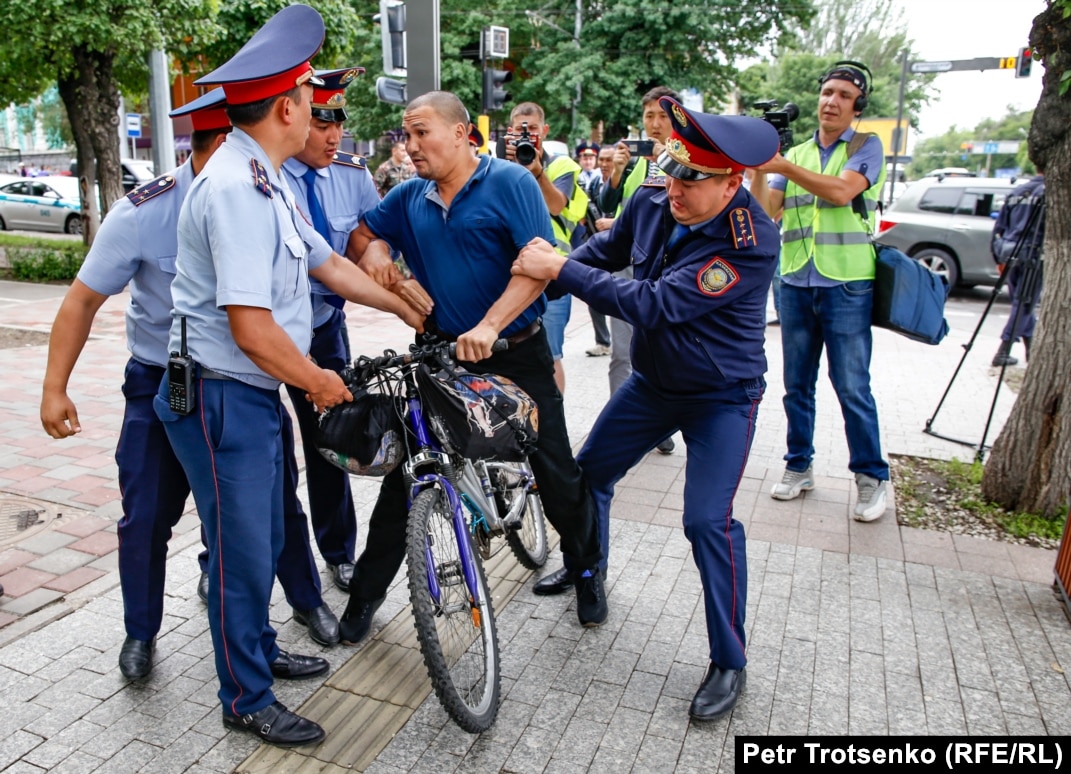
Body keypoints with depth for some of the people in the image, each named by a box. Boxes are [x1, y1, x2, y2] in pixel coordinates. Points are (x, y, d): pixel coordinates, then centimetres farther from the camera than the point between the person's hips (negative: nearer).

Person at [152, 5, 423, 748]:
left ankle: (260, 649, 43)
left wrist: (403, 307, 25)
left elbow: (327, 262, 19)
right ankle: (247, 699, 24)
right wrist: (320, 381, -11)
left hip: (256, 393, 10)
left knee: (264, 538, 22)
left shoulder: (266, 182, 10)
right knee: (243, 551, 5)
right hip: (221, 398, -10)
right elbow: (252, 329, -27)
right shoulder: (236, 188, -23)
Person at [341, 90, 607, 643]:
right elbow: (362, 237, 19)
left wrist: (490, 325, -30)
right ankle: (366, 591, 20)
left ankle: (587, 570, 31)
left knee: (556, 471, 7)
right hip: (441, 354, 4)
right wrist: (376, 257, -5)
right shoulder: (409, 198, 6)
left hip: (516, 353, -3)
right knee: (405, 472, 4)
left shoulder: (511, 182, -9)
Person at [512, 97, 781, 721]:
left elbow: (654, 305, -36)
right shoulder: (653, 201, -10)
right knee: (588, 473, 15)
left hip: (721, 396, -7)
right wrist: (546, 266, -3)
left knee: (709, 521, -16)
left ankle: (730, 663, 6)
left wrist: (561, 269, -33)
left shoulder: (751, 242, -31)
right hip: (651, 382, 7)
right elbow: (607, 250, 11)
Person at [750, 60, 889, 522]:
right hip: (795, 284, 4)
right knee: (797, 385, 10)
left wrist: (781, 166, -20)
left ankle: (871, 478, 11)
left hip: (846, 286, -4)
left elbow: (841, 191, -17)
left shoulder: (867, 147, 3)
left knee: (852, 387, -3)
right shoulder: (796, 154, 15)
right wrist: (756, 169, -9)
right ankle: (799, 466, 23)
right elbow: (766, 212, 4)